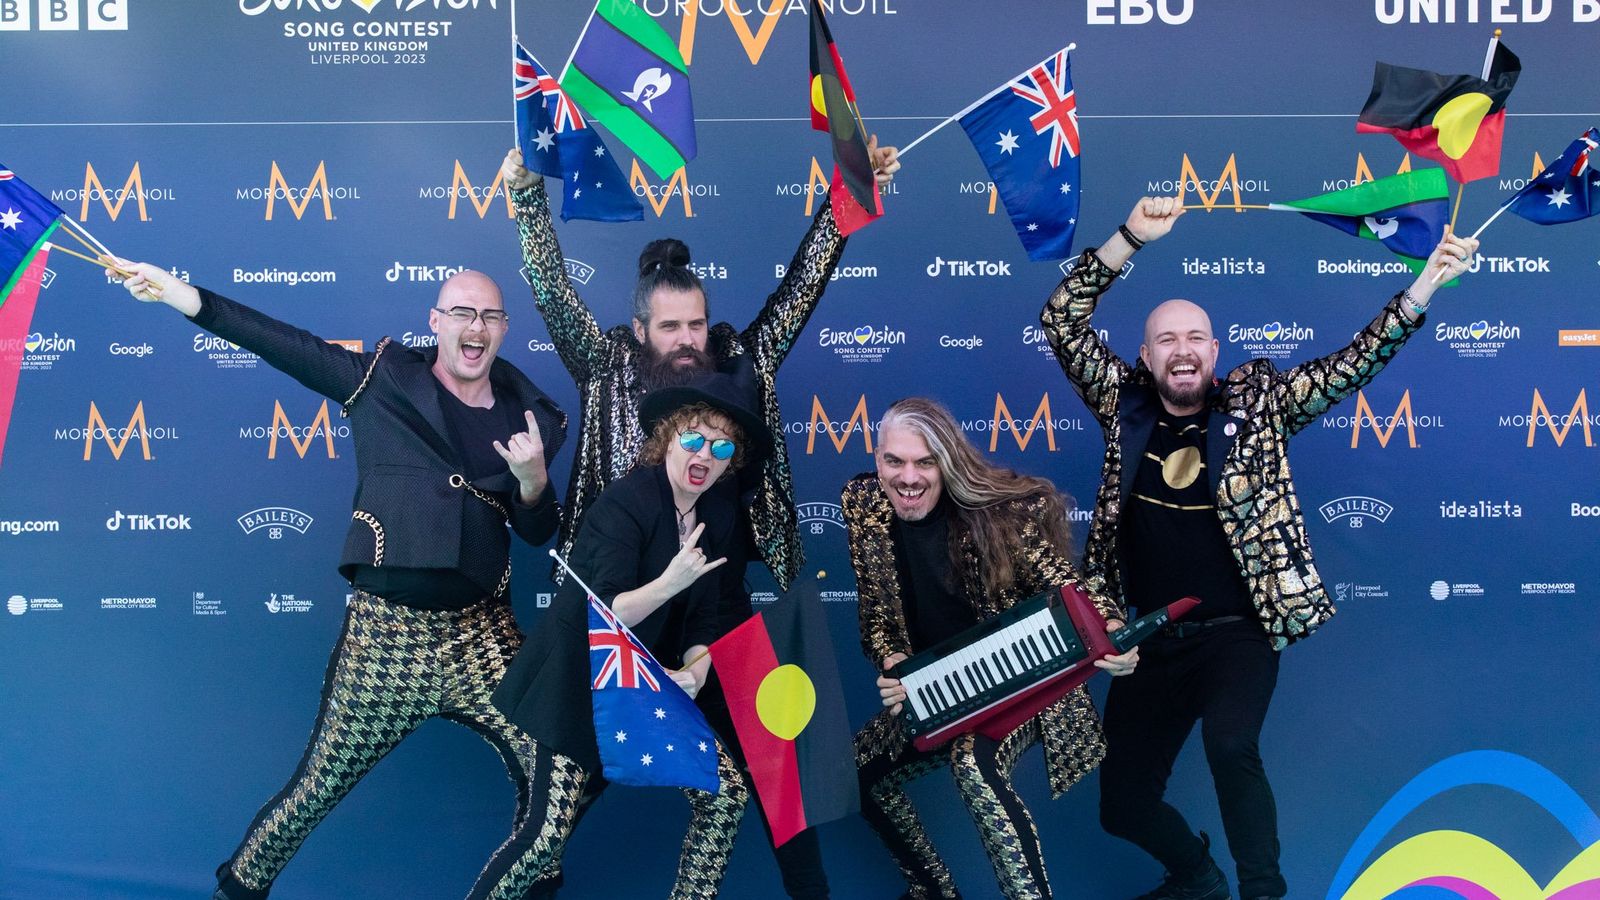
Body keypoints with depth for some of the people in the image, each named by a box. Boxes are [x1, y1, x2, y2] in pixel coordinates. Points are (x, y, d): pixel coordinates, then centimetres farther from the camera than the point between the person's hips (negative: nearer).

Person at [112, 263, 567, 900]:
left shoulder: (527, 416, 7)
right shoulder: (385, 378, 0)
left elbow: (540, 533, 9)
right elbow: (283, 343, -3)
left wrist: (534, 480, -10)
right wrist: (187, 297, -11)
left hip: (481, 634, 3)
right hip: (385, 634, -2)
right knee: (317, 790, 10)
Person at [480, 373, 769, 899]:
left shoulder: (719, 514, 2)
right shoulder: (624, 503, -18)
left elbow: (704, 618, 4)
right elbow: (608, 612, -26)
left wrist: (695, 670, -14)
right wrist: (670, 583, -42)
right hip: (582, 690, -6)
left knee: (727, 794, -3)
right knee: (550, 835, -8)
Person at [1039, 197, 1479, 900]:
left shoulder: (1256, 402, 0)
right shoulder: (1125, 403, 1)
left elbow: (1351, 366, -6)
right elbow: (1061, 321, -3)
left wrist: (1423, 285, -17)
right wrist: (1131, 238, -10)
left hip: (1239, 633, -3)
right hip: (1151, 638, 3)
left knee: (1230, 745, -31)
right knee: (1123, 803, 9)